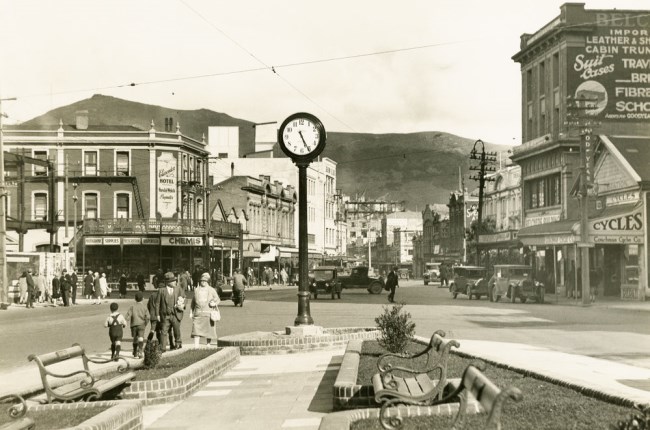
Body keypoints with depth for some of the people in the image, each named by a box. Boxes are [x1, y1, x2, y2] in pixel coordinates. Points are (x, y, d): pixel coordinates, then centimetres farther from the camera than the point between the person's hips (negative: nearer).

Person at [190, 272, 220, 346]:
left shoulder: (212, 290, 5)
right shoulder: (196, 290, 10)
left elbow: (217, 300, 12)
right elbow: (193, 302, 17)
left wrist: (214, 303, -10)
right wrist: (191, 312, 13)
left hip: (208, 314, 0)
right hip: (198, 314, 1)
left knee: (209, 331, 4)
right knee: (196, 331, -9)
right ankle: (196, 347, -11)